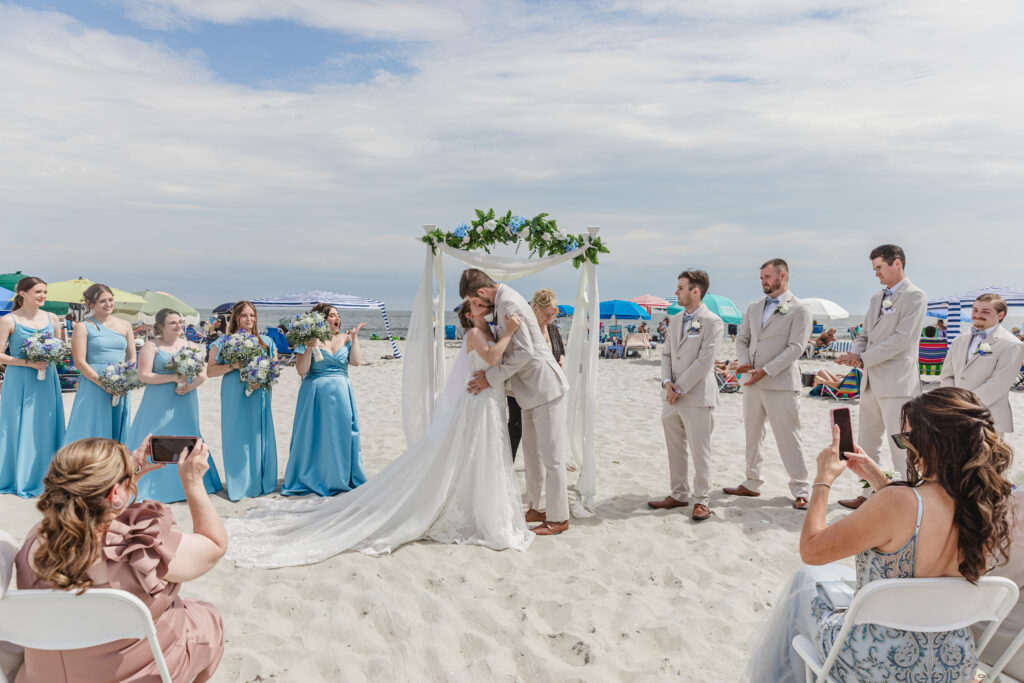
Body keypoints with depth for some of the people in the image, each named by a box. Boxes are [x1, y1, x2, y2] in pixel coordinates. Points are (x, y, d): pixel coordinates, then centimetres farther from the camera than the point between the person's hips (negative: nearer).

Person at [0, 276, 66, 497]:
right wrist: (29, 363, -17)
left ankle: (44, 477, 17)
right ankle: (21, 479, 15)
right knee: (20, 428, 2)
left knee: (46, 427, 6)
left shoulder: (51, 319, 7)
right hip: (20, 381, -4)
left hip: (47, 380, 4)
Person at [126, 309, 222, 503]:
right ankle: (153, 490, 3)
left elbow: (203, 373, 7)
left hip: (185, 404, 4)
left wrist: (189, 386, -11)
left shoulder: (188, 345, 11)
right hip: (160, 405, -4)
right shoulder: (151, 346, -1)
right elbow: (144, 376, -10)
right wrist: (173, 377, -17)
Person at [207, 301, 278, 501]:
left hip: (259, 396, 3)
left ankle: (262, 482, 16)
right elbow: (210, 371, -3)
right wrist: (233, 366, -17)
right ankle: (239, 484, 11)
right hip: (235, 397, -3)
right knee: (237, 439, -1)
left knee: (261, 437, 5)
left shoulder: (265, 341, 10)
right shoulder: (224, 342, 1)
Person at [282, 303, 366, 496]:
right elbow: (301, 370, -9)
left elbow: (356, 361, -4)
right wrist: (310, 347, -18)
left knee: (341, 433, 3)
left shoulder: (345, 338, 10)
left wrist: (354, 337, -1)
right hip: (316, 393, -3)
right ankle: (312, 480, 17)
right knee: (315, 435, 2)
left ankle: (341, 478, 17)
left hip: (340, 393, 3)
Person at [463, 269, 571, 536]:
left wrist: (491, 378, -17)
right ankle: (534, 509, 30)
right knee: (532, 453, 17)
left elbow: (524, 352, -25)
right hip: (532, 390, 11)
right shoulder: (503, 300, 11)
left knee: (551, 456, -1)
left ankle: (558, 519, 10)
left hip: (545, 388, -11)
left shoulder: (508, 304, -20)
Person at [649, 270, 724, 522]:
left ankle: (701, 500, 13)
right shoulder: (675, 320, 13)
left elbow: (704, 362, -15)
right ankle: (679, 495, 26)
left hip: (697, 397, -7)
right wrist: (667, 383, -3)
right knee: (675, 449, 14)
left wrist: (679, 389, -14)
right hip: (672, 397, 7)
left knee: (700, 452, 1)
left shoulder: (712, 322, -10)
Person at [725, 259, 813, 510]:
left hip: (781, 384, -6)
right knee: (752, 435, 14)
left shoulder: (799, 309, -5)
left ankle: (801, 491, 8)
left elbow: (795, 347, -12)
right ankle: (752, 484, 26)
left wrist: (765, 370, -18)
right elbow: (742, 338, 17)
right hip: (752, 383, 6)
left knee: (789, 438, -3)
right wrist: (744, 362, -4)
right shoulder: (754, 307, 15)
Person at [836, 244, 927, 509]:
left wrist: (863, 358, -17)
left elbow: (902, 338, -16)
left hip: (897, 383, -8)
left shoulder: (915, 296, -7)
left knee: (900, 448, -5)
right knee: (867, 444, 15)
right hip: (872, 382, 8)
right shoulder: (876, 299, 18)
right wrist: (855, 354, -2)